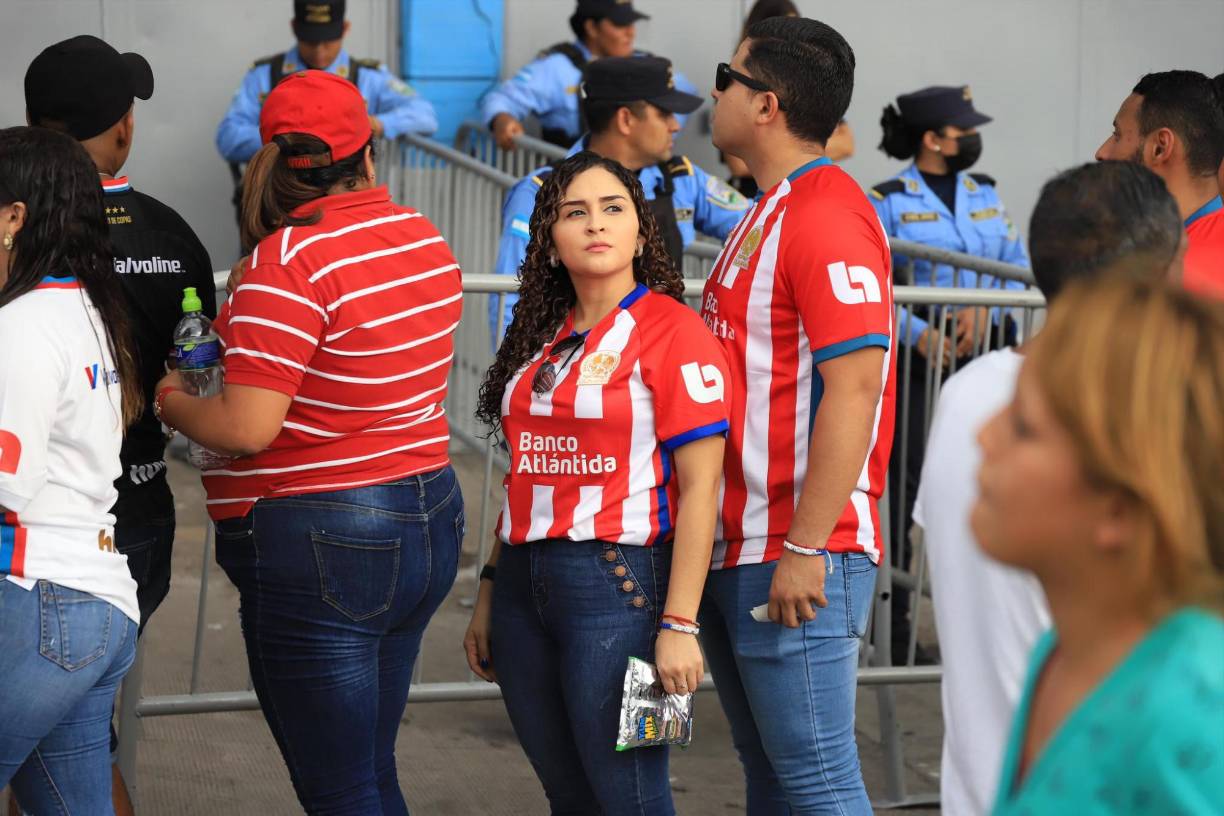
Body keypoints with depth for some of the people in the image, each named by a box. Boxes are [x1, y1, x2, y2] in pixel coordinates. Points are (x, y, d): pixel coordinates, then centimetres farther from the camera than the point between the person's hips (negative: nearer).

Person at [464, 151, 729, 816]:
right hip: (525, 582, 7)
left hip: (618, 584, -6)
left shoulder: (674, 332, -8)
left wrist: (679, 624, -17)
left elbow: (699, 489, -12)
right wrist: (489, 597, 16)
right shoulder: (543, 337, 13)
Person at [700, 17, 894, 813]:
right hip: (735, 553, 10)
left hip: (795, 561, -10)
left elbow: (853, 387, -23)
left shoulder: (828, 217, -15)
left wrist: (805, 548, -24)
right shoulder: (769, 212, 17)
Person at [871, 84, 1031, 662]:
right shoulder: (888, 201, -2)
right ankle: (893, 625, 5)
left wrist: (985, 311, -10)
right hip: (917, 358, -5)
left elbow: (1019, 267, 8)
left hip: (984, 353, 5)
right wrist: (919, 334, -20)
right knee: (904, 483, -3)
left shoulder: (985, 194, 14)